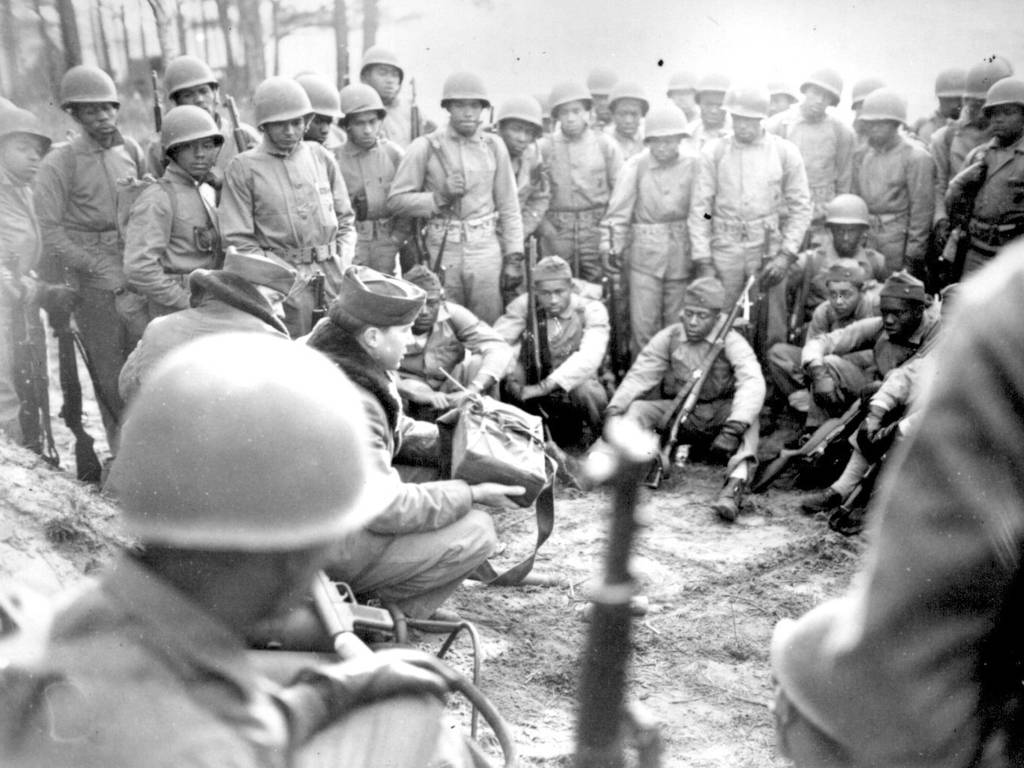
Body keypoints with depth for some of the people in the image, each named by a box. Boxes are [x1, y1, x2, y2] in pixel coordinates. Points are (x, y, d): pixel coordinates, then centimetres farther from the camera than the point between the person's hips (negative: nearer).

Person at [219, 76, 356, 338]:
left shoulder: (321, 157, 12)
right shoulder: (243, 168, 0)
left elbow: (346, 220, 17)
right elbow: (237, 240, -3)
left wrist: (343, 266, 1)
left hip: (333, 276, 3)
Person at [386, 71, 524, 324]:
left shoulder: (494, 145, 8)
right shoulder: (426, 147, 1)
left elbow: (508, 206, 10)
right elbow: (396, 201, 0)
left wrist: (514, 257, 5)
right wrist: (440, 197, -12)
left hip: (486, 248, 2)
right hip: (442, 249, -1)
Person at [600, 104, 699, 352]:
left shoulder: (693, 164, -3)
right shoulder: (636, 166, -4)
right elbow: (618, 209, -5)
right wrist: (610, 246, -13)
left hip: (682, 253, 1)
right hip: (644, 252, -1)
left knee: (678, 323, 10)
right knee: (643, 323, -2)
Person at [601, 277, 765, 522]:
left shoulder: (731, 342, -13)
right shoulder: (668, 338, -3)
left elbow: (752, 383, -28)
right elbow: (639, 375, -5)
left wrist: (733, 430, -43)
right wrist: (614, 408, -24)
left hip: (719, 416, -2)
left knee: (748, 418, -32)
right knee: (637, 409, -22)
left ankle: (735, 484, -51)